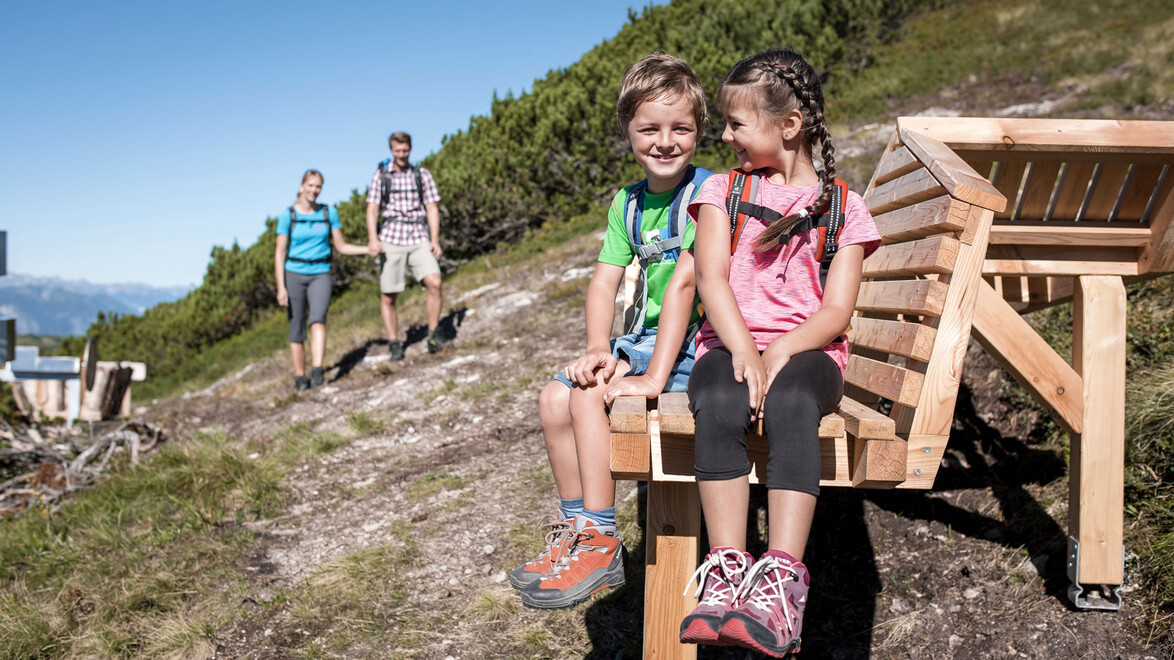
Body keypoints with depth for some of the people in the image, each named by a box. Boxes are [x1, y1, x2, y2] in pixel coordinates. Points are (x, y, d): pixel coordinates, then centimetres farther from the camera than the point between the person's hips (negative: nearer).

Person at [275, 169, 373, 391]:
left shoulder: (329, 213, 5)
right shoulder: (288, 215, -2)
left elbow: (341, 246, 9)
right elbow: (280, 253, -2)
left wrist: (370, 249, -4)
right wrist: (281, 287, -9)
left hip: (320, 275, 0)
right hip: (294, 274, 0)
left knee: (318, 318, -24)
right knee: (297, 329, 2)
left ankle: (317, 371, -33)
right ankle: (299, 377, 14)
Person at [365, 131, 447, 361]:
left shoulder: (422, 174, 9)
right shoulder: (381, 175, 6)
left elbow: (432, 209, 7)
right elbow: (372, 209, 1)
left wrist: (435, 240, -4)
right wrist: (373, 239, -14)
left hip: (418, 239, 0)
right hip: (391, 239, 0)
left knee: (434, 282, -19)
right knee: (388, 296, 0)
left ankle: (433, 335, -7)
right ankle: (394, 344, 12)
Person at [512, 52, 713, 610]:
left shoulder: (705, 193, -15)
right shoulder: (627, 202, 9)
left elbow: (683, 282, -22)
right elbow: (604, 280, 3)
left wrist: (654, 376, -27)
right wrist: (598, 348, -15)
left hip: (694, 343, -7)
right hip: (645, 339, 8)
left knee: (589, 394, -22)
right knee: (555, 396, -6)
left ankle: (600, 543, -11)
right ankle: (576, 528, 6)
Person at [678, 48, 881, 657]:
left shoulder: (842, 207, 10)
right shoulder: (723, 190, 14)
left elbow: (836, 312, 1)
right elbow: (711, 276, -1)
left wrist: (780, 352, -19)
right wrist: (743, 351, -18)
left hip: (806, 350, -1)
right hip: (730, 344, 1)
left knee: (789, 402, -37)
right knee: (719, 402, -35)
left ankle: (782, 580, -43)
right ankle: (725, 572, -39)